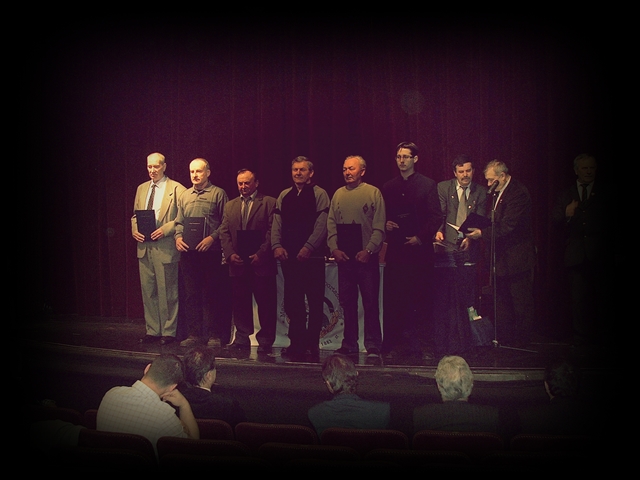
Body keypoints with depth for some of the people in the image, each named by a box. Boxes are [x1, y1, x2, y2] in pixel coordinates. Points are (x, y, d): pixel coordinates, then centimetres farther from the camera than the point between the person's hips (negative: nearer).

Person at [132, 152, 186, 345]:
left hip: (165, 247, -6)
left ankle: (168, 332, 9)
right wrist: (134, 230, 1)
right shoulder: (141, 188, 16)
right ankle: (152, 331, 18)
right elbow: (135, 215, 21)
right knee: (148, 291, 9)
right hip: (144, 247, 6)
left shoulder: (176, 189, -4)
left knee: (167, 292, 0)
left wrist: (166, 229, -18)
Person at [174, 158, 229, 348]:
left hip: (210, 252, -4)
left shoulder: (218, 194, 1)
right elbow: (179, 222, 19)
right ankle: (194, 334, 12)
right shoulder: (184, 196, 16)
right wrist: (178, 237, 0)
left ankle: (213, 335, 5)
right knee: (191, 294, 6)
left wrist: (212, 237, -15)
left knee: (210, 294, -1)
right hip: (188, 252, 5)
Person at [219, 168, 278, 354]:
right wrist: (230, 253, -2)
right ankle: (242, 339, 15)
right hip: (238, 263, 4)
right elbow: (224, 232, 13)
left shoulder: (269, 203, 1)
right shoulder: (230, 205, 17)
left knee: (266, 303, 0)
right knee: (240, 303, 7)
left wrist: (261, 255, -13)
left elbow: (272, 232, -5)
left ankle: (265, 340, 8)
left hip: (262, 262, -4)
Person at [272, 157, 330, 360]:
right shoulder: (284, 196, 15)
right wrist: (277, 245, -4)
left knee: (315, 301, 2)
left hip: (312, 255, -4)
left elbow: (321, 224, -8)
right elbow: (277, 223, 11)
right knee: (292, 301, 5)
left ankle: (312, 342, 9)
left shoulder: (319, 194, 0)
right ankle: (298, 342, 12)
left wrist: (308, 247, -16)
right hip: (288, 256, 5)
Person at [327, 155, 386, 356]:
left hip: (366, 257, -4)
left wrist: (369, 250, -14)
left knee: (370, 302, -3)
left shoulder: (373, 193, 0)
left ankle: (373, 345, 2)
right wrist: (334, 248, -2)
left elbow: (379, 227, -5)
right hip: (344, 257, 4)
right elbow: (331, 224, 12)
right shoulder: (338, 194, 12)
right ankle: (349, 344, 14)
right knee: (347, 302, 7)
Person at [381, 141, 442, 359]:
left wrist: (421, 237, -11)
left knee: (420, 298, -1)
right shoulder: (388, 187, 14)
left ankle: (417, 342, 5)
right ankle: (391, 343, 4)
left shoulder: (428, 185, 3)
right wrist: (386, 224, -3)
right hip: (395, 249, 3)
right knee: (392, 298, -1)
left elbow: (436, 217, -1)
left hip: (419, 249, -3)